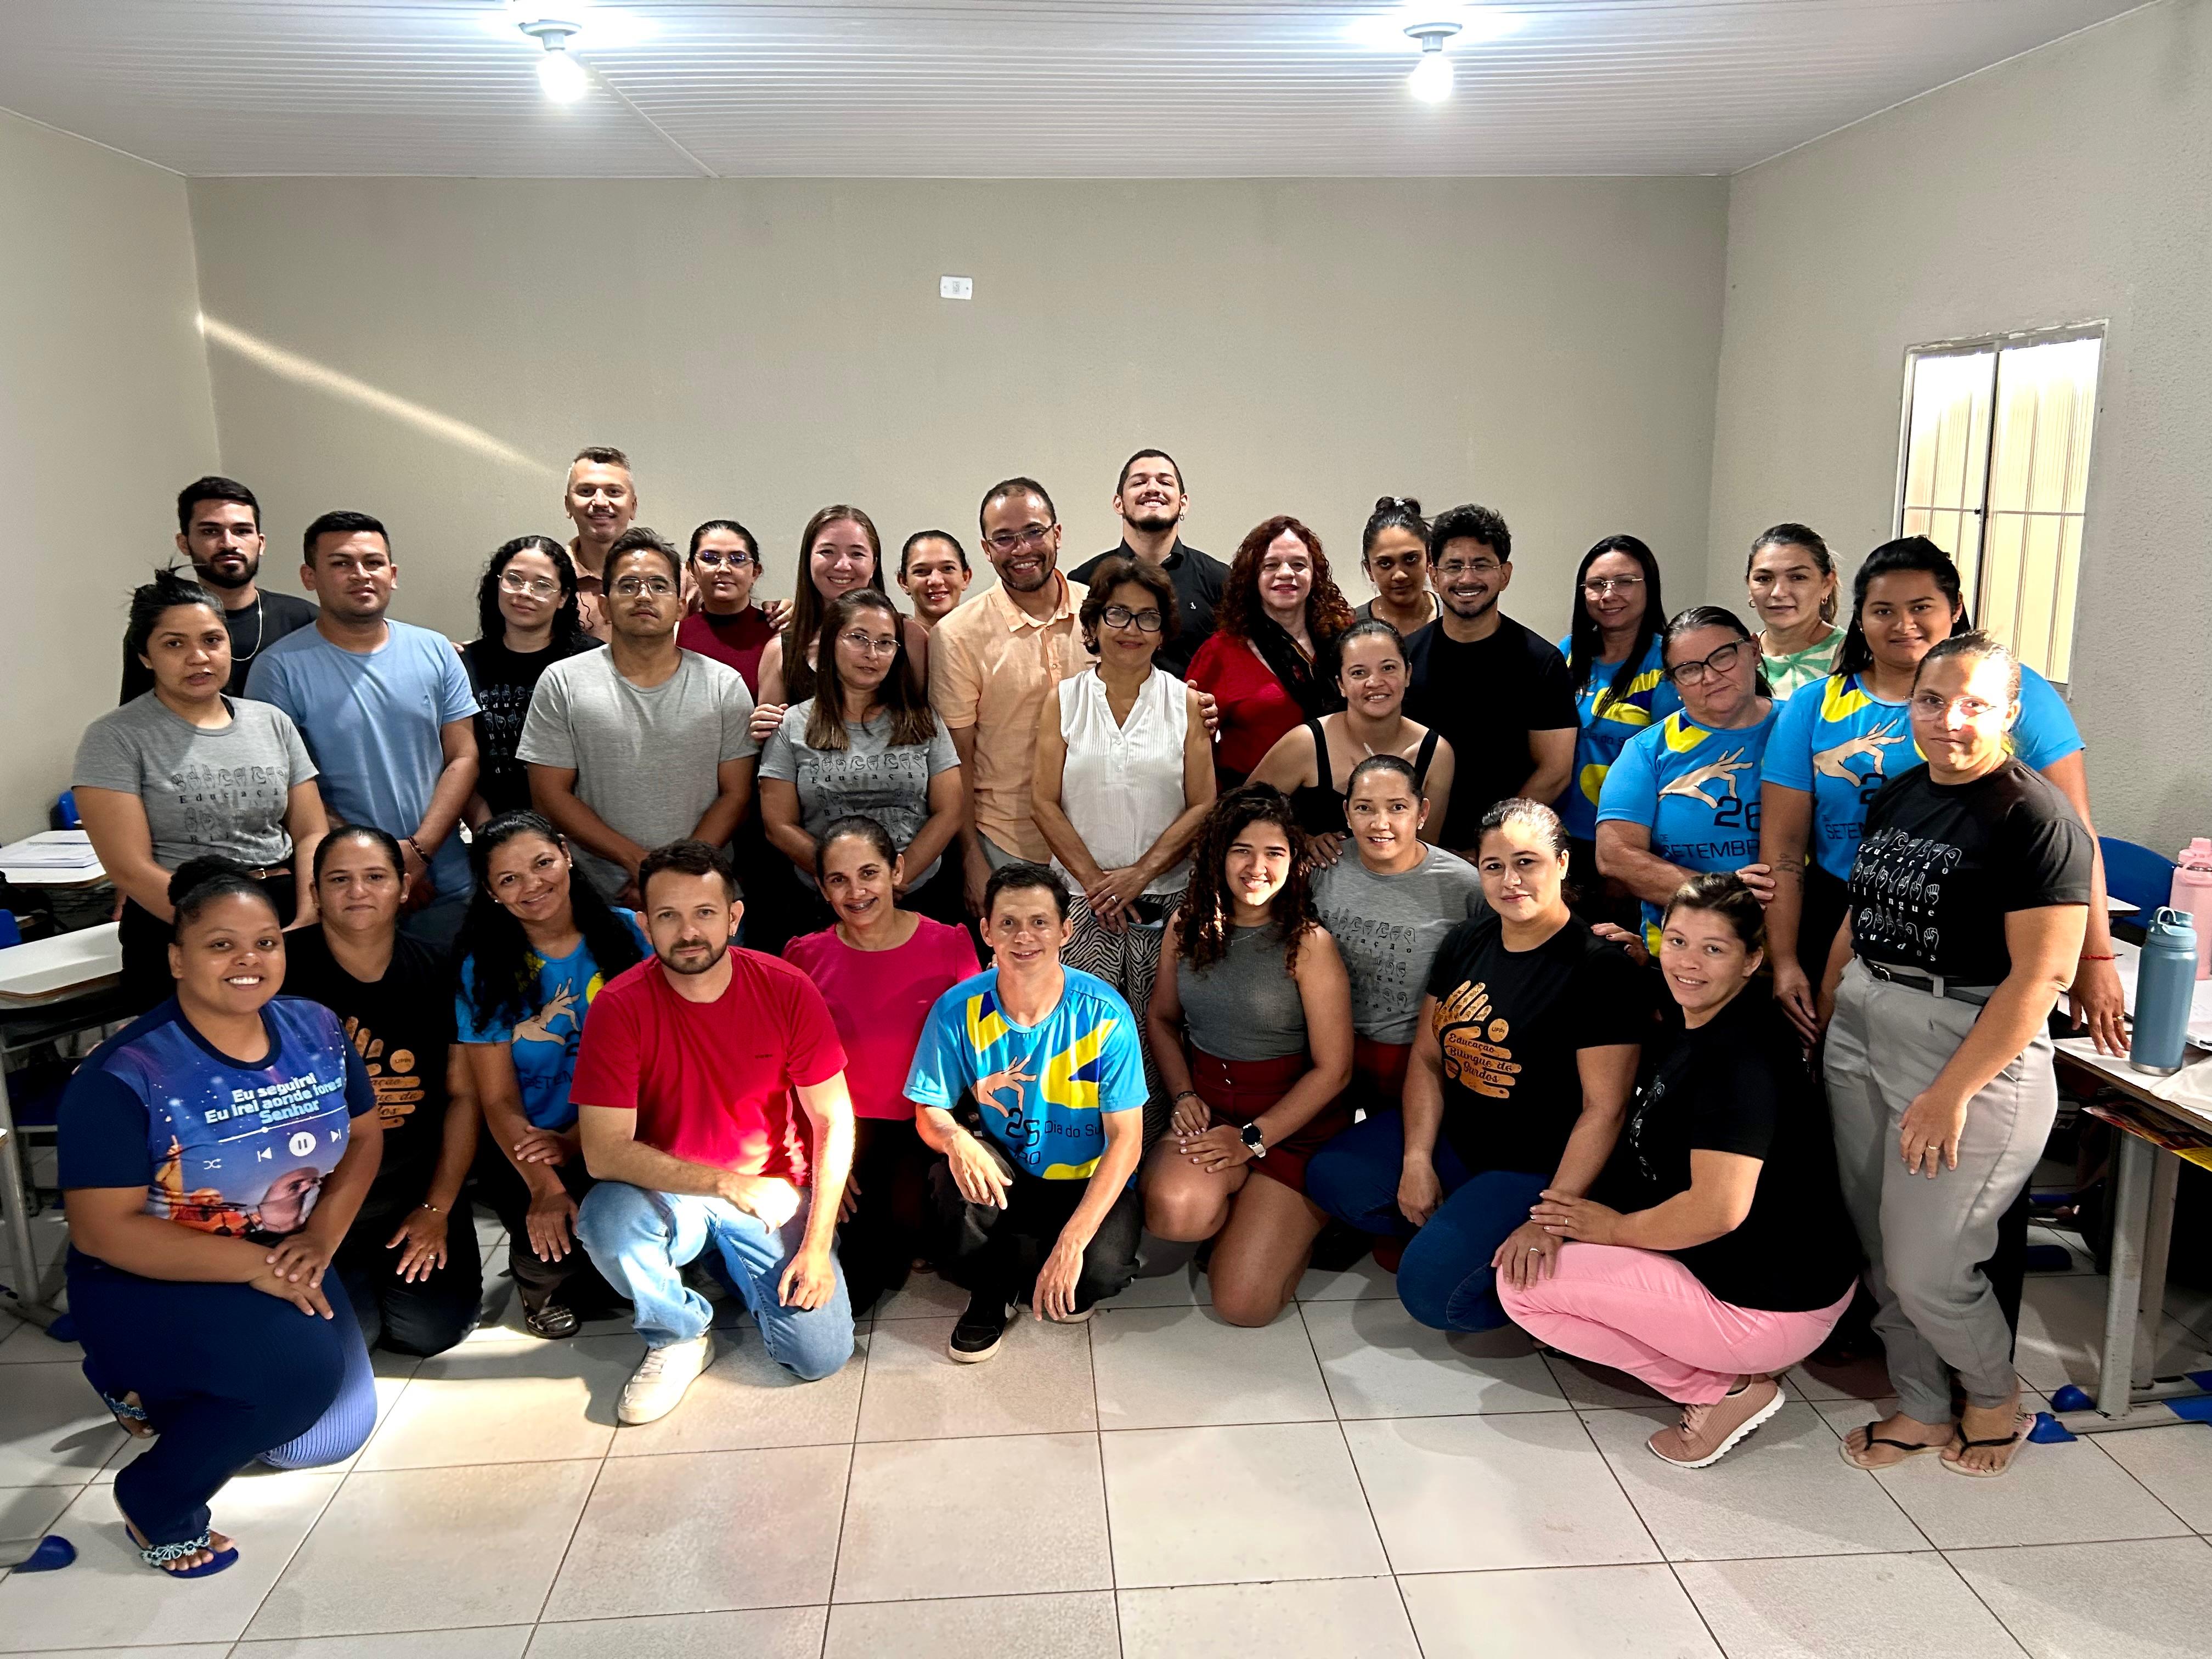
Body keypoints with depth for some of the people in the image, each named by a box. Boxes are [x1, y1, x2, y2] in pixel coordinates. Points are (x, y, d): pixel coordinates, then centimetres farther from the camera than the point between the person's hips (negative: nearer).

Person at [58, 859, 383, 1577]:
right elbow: (101, 1229, -23)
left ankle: (163, 1392, 32)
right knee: (303, 1365, -30)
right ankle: (156, 1502, -2)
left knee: (333, 1435, 7)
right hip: (146, 1287, -6)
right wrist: (254, 1266, -29)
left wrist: (320, 1237, -15)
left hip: (281, 1267, 6)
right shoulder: (125, 1076, -22)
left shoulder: (316, 1031, -6)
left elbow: (364, 1135, 3)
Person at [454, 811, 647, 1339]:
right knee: (550, 1255, -27)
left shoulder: (627, 934, 0)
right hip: (525, 1151, -1)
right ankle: (544, 1285, 12)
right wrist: (546, 1188, -20)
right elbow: (498, 1099, -3)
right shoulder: (484, 966, 0)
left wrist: (575, 1141, -14)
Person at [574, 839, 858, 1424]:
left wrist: (817, 1244, -13)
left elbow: (834, 1121, -7)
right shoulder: (619, 1008, -16)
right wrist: (730, 1183, -26)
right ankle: (680, 1334, -1)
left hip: (776, 1194, 1)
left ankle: (741, 1273, 21)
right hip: (670, 1196, -1)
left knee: (821, 1356, -12)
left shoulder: (788, 991, -12)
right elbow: (605, 1150, -20)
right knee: (606, 1218, -34)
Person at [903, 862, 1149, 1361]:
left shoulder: (1105, 1014, -19)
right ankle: (991, 1290, 0)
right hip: (1005, 1175, 2)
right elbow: (930, 1111, -5)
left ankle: (1062, 1281, 11)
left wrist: (1072, 1241, -27)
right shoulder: (958, 1011, -13)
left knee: (1100, 1273, -30)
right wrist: (955, 1139, -33)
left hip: (1089, 1182, -2)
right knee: (958, 1160, -31)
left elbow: (1126, 1137, -17)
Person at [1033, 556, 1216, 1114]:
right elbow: (1046, 804, 2)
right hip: (1081, 899, 0)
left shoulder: (1186, 703, 7)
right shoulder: (1064, 700, 8)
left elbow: (1203, 806, 1)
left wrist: (1141, 872, -11)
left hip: (1166, 899, 0)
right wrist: (1095, 879, -9)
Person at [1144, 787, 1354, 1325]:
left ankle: (1299, 1220, 18)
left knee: (1242, 1304, -14)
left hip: (1293, 1125, -3)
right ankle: (1237, 1212, 6)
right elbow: (1161, 1017, 15)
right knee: (1176, 1211, -32)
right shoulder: (1187, 927, 2)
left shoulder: (1310, 943, -12)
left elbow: (1333, 1069, -11)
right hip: (1207, 1110, 3)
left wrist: (1253, 1139, -14)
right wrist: (1183, 1096, -2)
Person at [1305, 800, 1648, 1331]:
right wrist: (1416, 1160, -6)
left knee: (1430, 1287, -22)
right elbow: (1427, 1058, 6)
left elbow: (1604, 1107, -19)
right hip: (1450, 1138, 8)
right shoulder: (1465, 944, 4)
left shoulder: (1602, 967, -17)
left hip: (1535, 1168, -8)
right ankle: (1459, 1227, 6)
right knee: (1329, 1177, -2)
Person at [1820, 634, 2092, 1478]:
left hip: (1974, 1053, -7)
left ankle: (1995, 1395, 29)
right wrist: (1821, 1022, 14)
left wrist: (1953, 1092, -19)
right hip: (1863, 1036, 7)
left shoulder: (2035, 817, -14)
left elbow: (2042, 974, -18)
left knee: (1926, 1268, 0)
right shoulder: (1897, 795, 9)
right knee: (1879, 1250, 12)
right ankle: (1922, 1410, 32)